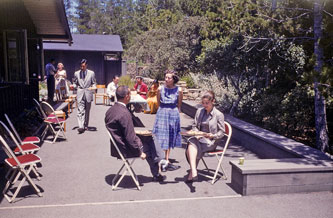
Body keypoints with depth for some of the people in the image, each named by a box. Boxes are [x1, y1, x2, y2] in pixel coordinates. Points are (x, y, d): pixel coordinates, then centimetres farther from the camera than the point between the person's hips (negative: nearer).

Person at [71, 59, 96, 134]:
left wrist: (93, 87, -13)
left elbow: (94, 83, 8)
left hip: (88, 94, 1)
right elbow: (75, 83, 16)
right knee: (80, 111, -12)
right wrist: (73, 86, -6)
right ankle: (81, 127, -18)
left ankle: (85, 125, 23)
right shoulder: (76, 73, 9)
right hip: (80, 94, 0)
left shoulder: (91, 73, 5)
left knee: (87, 111, 10)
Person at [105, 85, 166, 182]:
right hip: (125, 150, -9)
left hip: (116, 147, 9)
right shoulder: (124, 113, -27)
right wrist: (140, 152, -11)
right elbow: (130, 137, -24)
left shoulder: (110, 110, 3)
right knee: (148, 149, 10)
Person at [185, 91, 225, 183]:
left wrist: (213, 135, -17)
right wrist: (194, 132, -4)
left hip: (211, 141, -4)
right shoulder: (199, 111, 13)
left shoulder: (219, 115, -1)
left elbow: (221, 132, 1)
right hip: (199, 138, 4)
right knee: (191, 142, -32)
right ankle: (194, 171, -41)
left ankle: (192, 172, -21)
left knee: (191, 148, -30)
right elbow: (195, 126, 18)